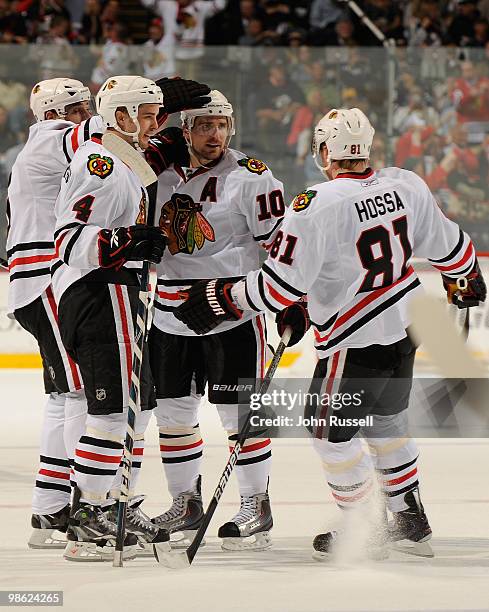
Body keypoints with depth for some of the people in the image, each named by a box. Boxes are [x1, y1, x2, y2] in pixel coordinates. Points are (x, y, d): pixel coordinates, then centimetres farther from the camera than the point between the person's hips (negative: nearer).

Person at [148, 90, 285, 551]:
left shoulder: (249, 177, -9)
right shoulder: (162, 175, 8)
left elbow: (280, 243, -8)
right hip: (170, 317, 6)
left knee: (239, 410, -4)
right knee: (172, 410, 9)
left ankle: (256, 506, 6)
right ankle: (186, 504, 22)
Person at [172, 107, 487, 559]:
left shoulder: (316, 207, -23)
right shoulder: (406, 187, -4)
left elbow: (281, 283, -22)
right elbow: (447, 244, 9)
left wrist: (221, 300, -10)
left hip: (356, 343, -7)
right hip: (404, 328, 7)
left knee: (331, 432, 10)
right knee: (387, 423, 25)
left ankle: (363, 534, 17)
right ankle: (411, 522, 33)